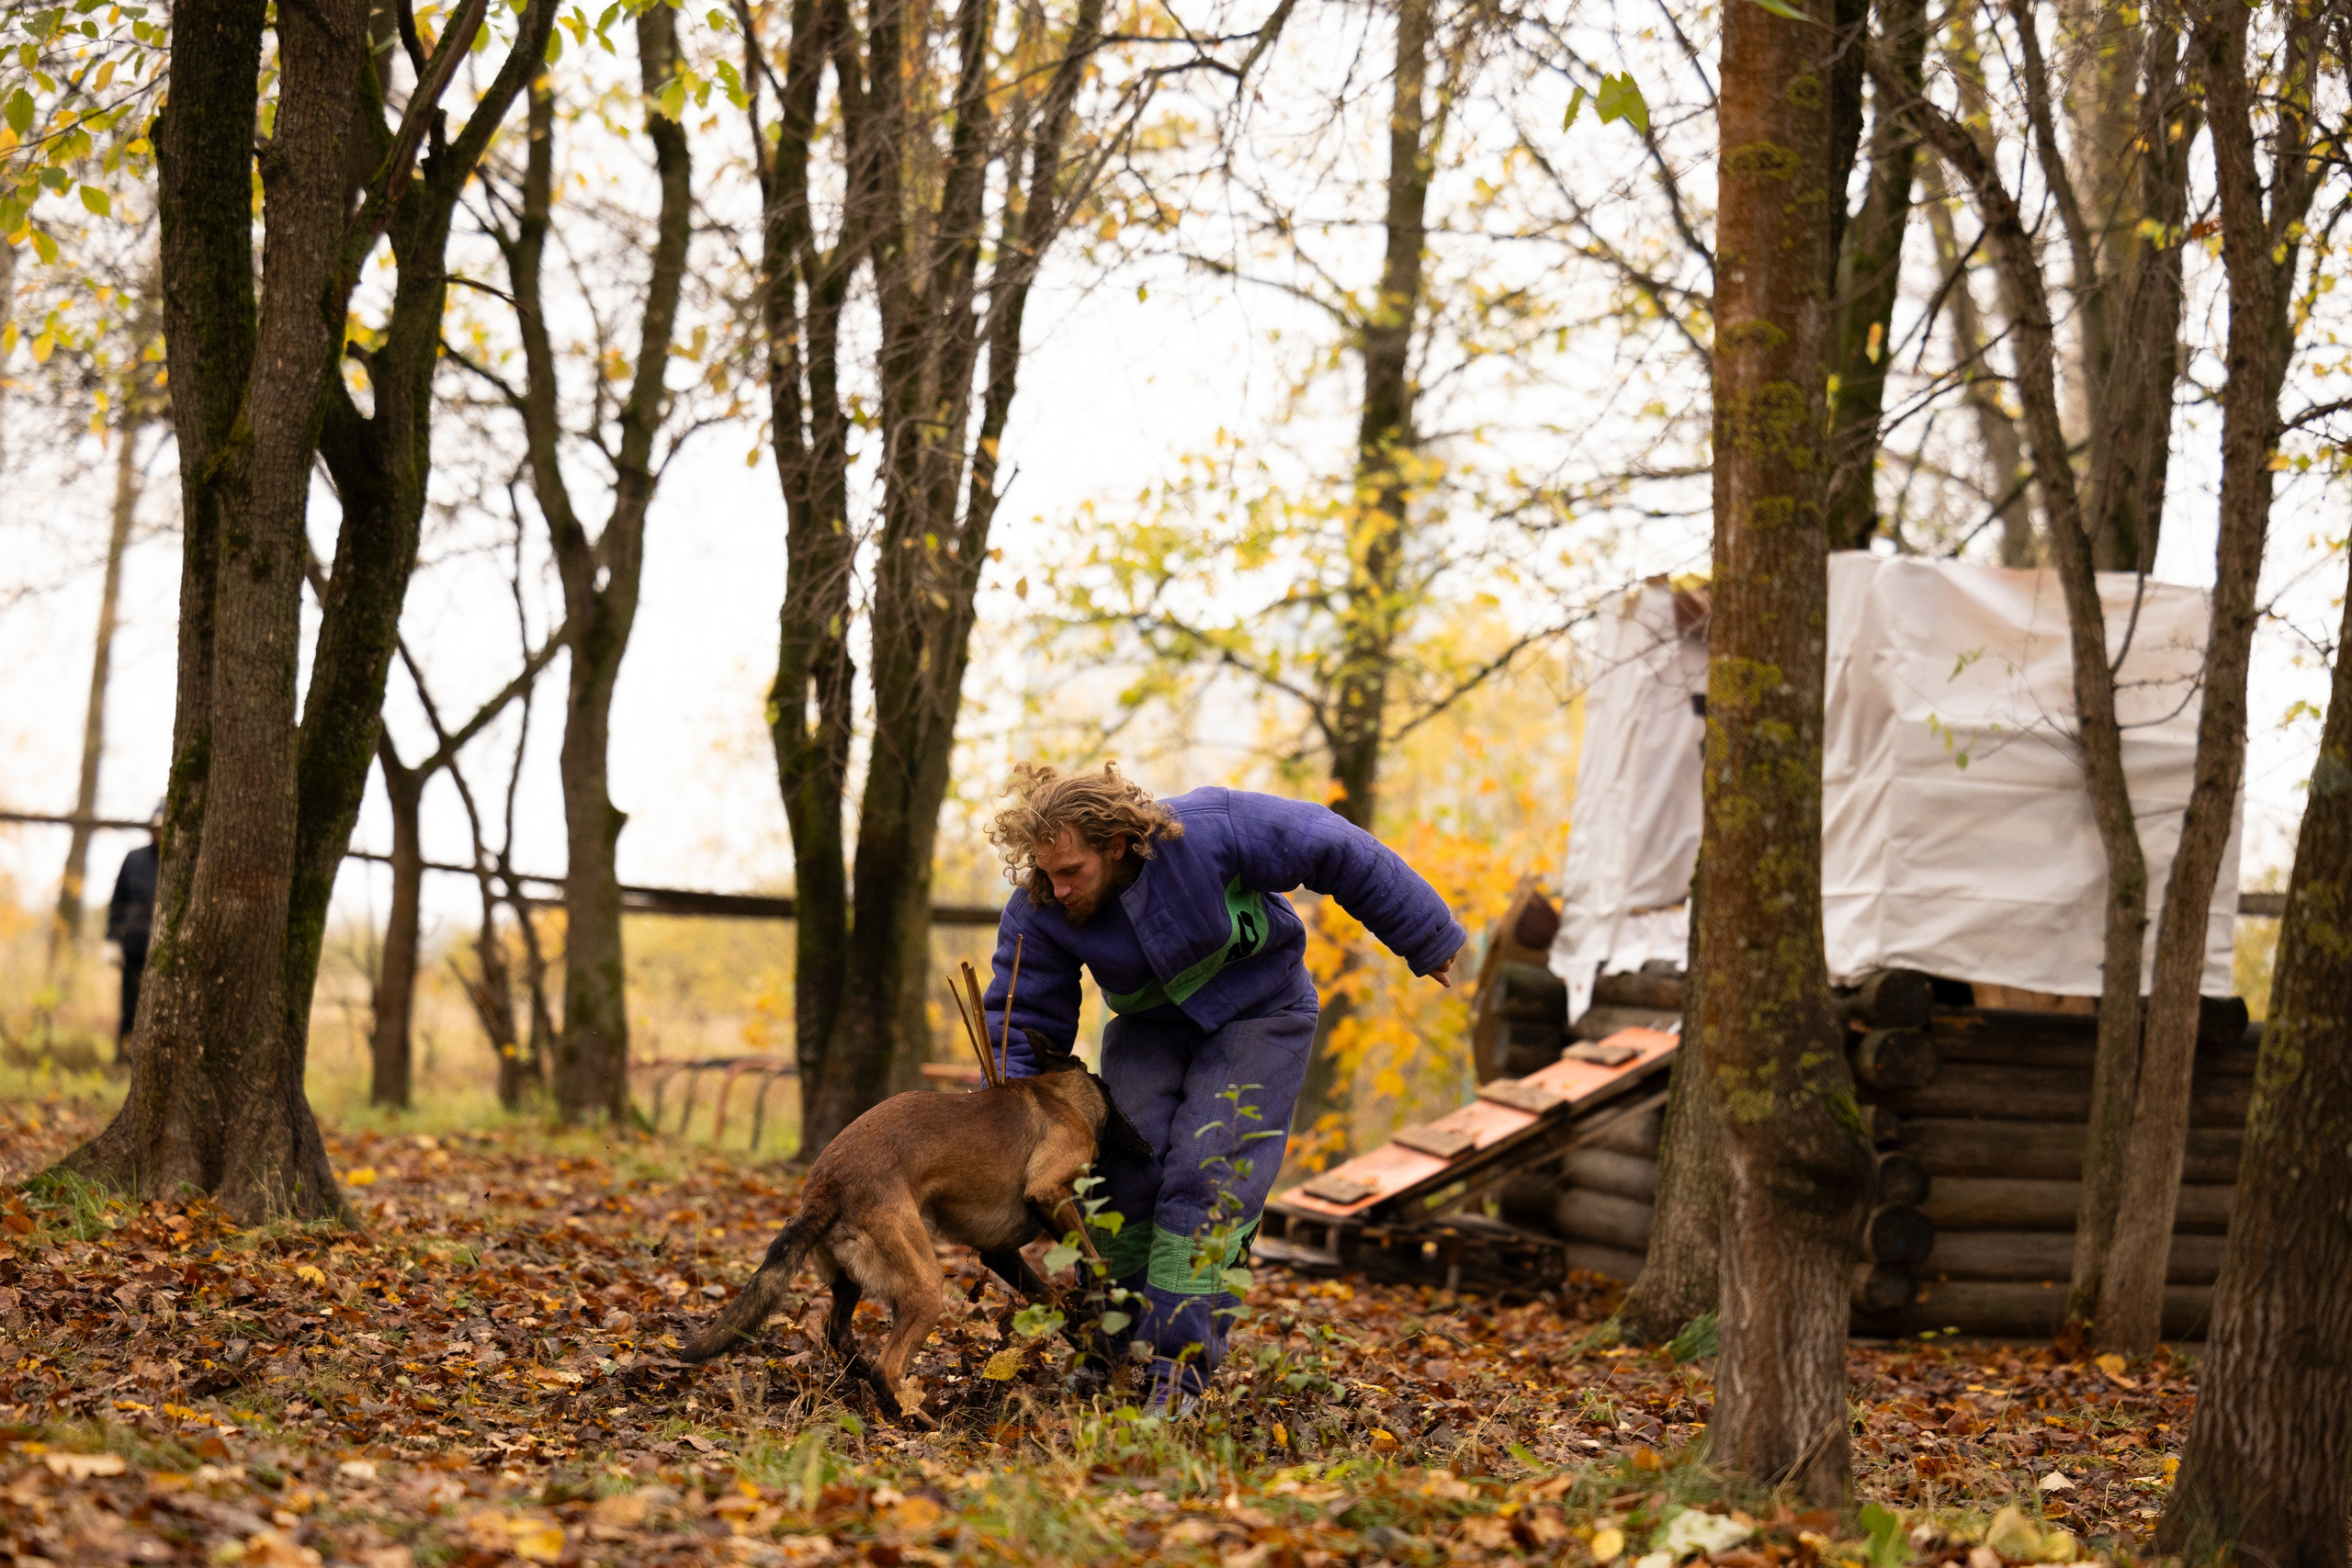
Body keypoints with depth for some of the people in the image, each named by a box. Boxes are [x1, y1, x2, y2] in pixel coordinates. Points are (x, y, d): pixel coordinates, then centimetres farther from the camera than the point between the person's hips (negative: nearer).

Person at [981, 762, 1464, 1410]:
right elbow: (1023, 1018, -10)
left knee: (1205, 1177, -16)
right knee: (1125, 1172, -10)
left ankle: (1178, 1367, -15)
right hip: (1149, 1029, 3)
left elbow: (1336, 852, -20)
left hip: (1257, 1014, -3)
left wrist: (1424, 938, -10)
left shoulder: (1212, 830, -32)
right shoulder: (1038, 911, -21)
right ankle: (1112, 1355, 5)